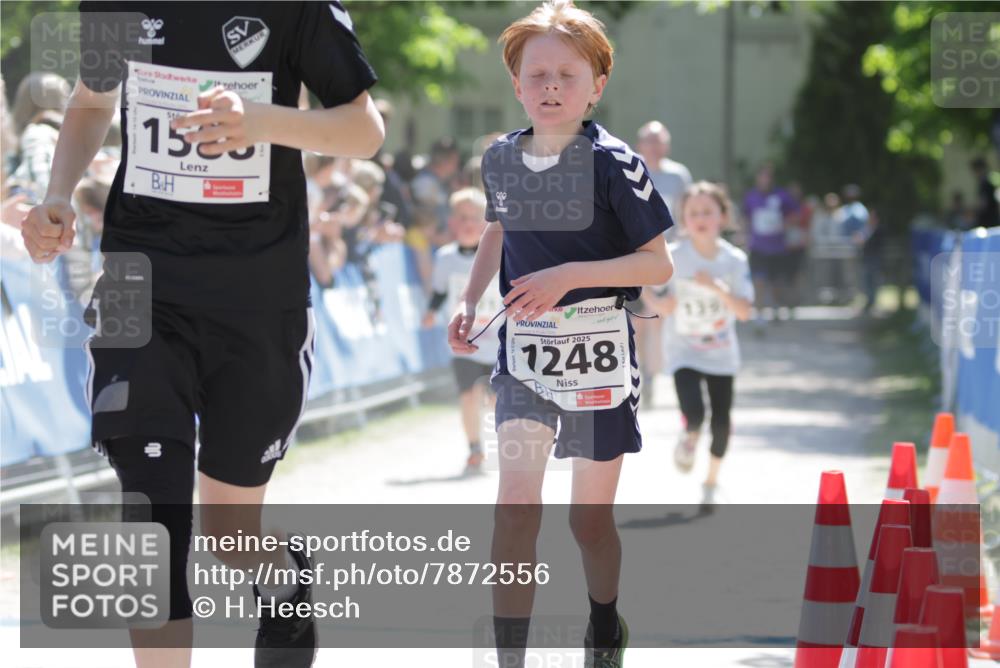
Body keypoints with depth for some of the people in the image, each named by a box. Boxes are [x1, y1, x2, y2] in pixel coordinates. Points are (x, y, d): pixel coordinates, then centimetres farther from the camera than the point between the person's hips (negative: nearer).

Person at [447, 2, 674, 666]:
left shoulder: (613, 164, -13)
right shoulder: (500, 159, 2)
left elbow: (659, 264, -12)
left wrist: (569, 276, -22)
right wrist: (469, 301, 11)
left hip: (599, 350, -3)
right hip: (523, 348, 3)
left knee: (590, 520, 9)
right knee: (516, 504, -13)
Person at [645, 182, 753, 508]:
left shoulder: (734, 260, -9)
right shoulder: (672, 257, -13)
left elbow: (744, 311, -14)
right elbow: (662, 307, -7)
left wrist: (717, 287, -27)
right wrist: (664, 301, -29)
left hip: (721, 352, 2)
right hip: (683, 351, -2)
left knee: (721, 421, 2)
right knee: (694, 415, -19)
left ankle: (711, 482, 28)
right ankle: (689, 439, 20)